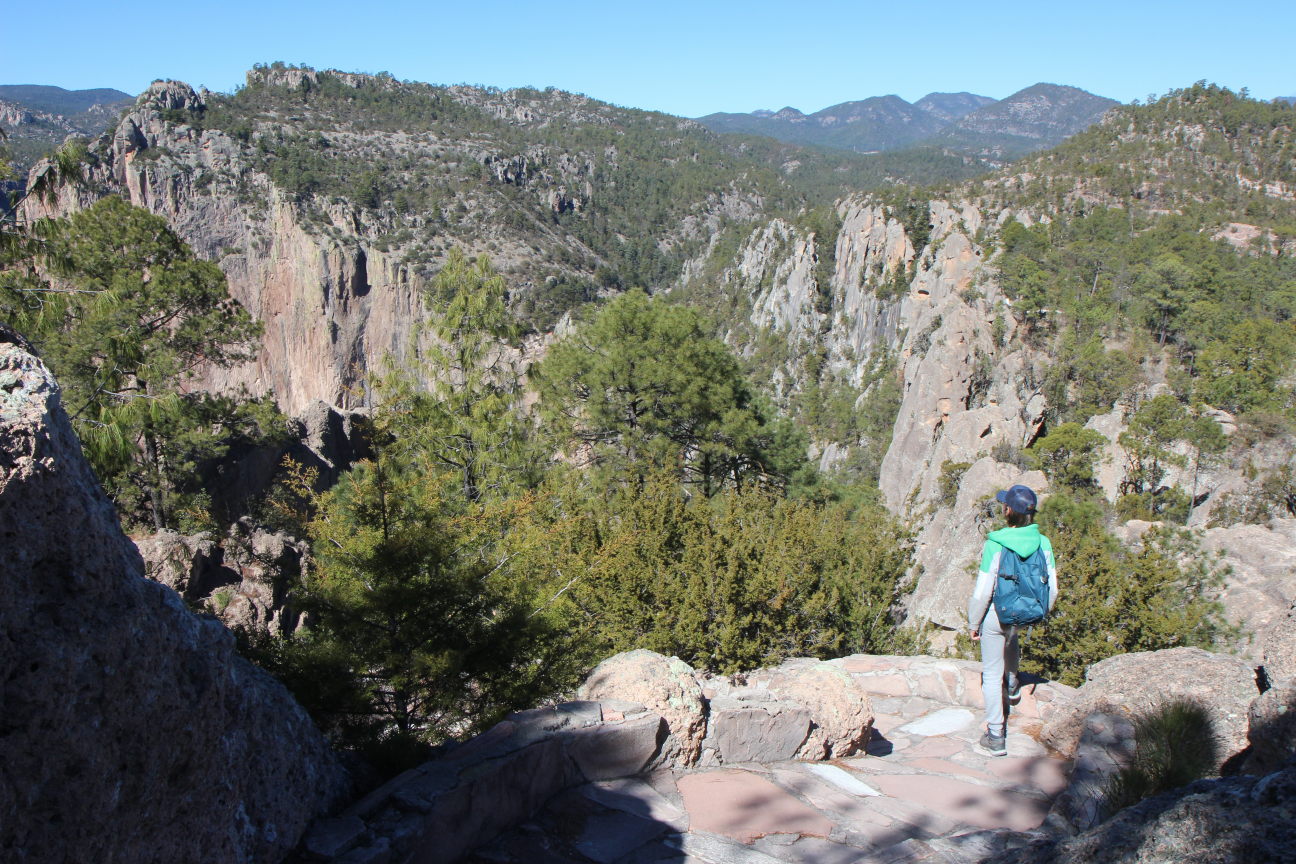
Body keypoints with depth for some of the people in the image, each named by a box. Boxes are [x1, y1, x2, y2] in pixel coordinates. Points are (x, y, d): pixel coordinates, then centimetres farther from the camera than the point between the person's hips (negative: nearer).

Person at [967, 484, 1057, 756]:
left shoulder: (996, 545, -25)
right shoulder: (1043, 543, -12)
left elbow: (982, 592, -19)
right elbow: (1051, 589, -4)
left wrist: (973, 624, -4)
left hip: (996, 614, -5)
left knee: (991, 673, 11)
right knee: (1011, 633, 41)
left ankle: (996, 737, 19)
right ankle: (1012, 684, 52)